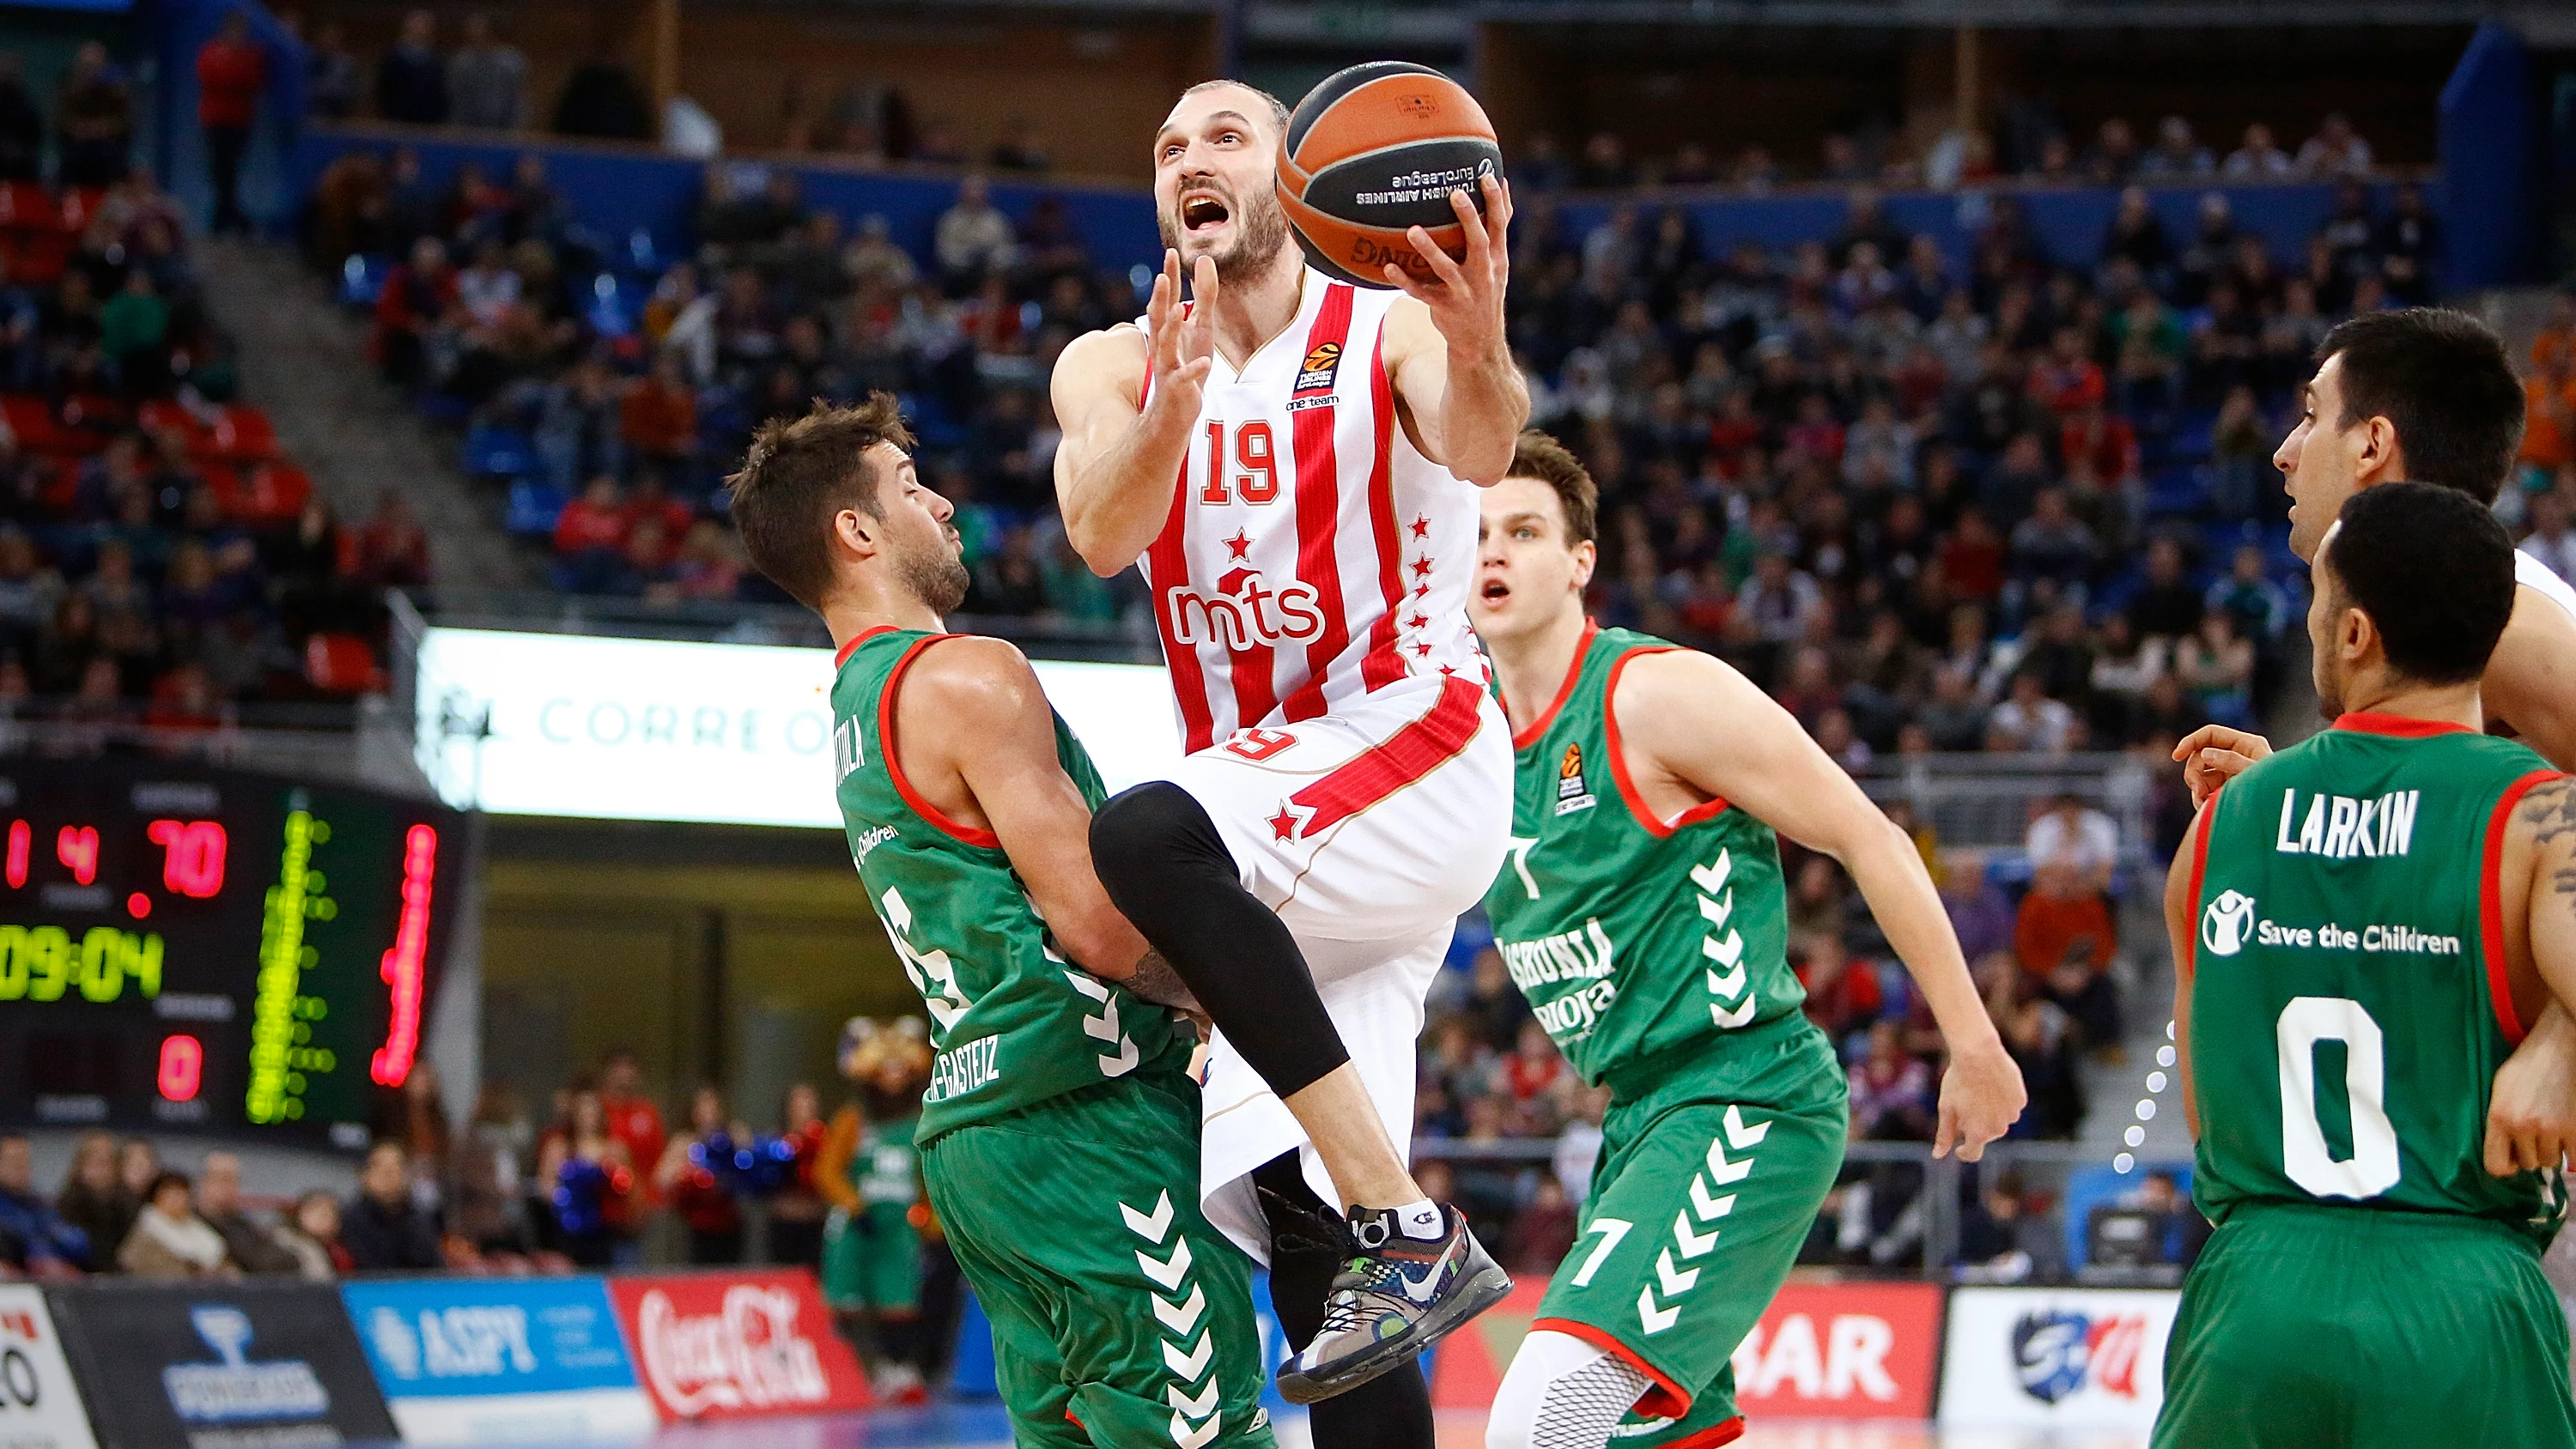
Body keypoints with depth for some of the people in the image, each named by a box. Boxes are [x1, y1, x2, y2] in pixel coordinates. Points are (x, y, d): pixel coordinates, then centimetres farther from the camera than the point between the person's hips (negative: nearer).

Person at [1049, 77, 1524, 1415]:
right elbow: (1102, 537, -12)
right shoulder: (1115, 367, 8)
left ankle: (1411, 1232, -33)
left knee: (1142, 838, -34)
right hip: (1265, 804, 6)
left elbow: (1478, 456, -28)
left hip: (1418, 762, -6)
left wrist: (1479, 353, -52)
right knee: (1296, 1223, -2)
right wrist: (1177, 395, -33)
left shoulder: (1392, 329, -5)